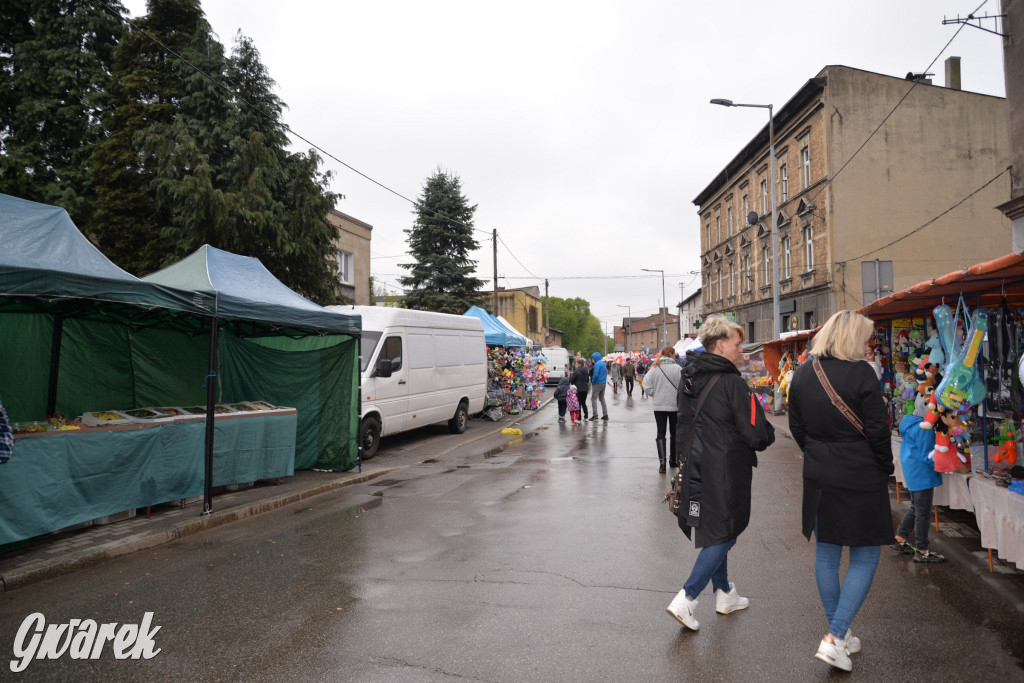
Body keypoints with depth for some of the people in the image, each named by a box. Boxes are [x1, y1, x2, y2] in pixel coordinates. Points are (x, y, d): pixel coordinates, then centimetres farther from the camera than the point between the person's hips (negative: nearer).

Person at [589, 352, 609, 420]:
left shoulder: (597, 364, -14)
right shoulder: (604, 363, 14)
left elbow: (595, 374, -21)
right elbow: (606, 373, 19)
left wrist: (593, 382, -9)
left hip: (597, 383, -9)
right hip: (604, 383, 9)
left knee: (593, 398, -6)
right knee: (602, 399, 16)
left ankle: (595, 415, -13)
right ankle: (605, 415, 16)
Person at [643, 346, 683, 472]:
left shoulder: (655, 368, -2)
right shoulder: (677, 368, -10)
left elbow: (647, 385, -8)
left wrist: (656, 395, 4)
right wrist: (678, 397, 3)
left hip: (659, 406, 1)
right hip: (675, 405, -1)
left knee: (661, 434, 4)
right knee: (674, 433, 15)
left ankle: (662, 462, -8)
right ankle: (673, 460, 27)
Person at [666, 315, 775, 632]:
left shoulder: (689, 378, 4)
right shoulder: (733, 383, -19)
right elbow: (756, 433, -16)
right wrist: (768, 434, 3)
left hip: (696, 464, 8)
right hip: (726, 469, -8)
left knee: (714, 531, 20)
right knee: (723, 533, 3)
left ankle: (724, 594, 34)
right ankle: (686, 599, -1)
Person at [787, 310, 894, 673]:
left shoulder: (802, 374, 3)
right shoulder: (861, 373, -16)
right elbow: (878, 430, -12)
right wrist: (885, 469, 3)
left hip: (818, 477, 6)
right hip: (860, 479, -6)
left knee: (826, 554, 16)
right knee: (865, 559, 6)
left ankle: (839, 635, 28)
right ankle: (834, 639, -1)